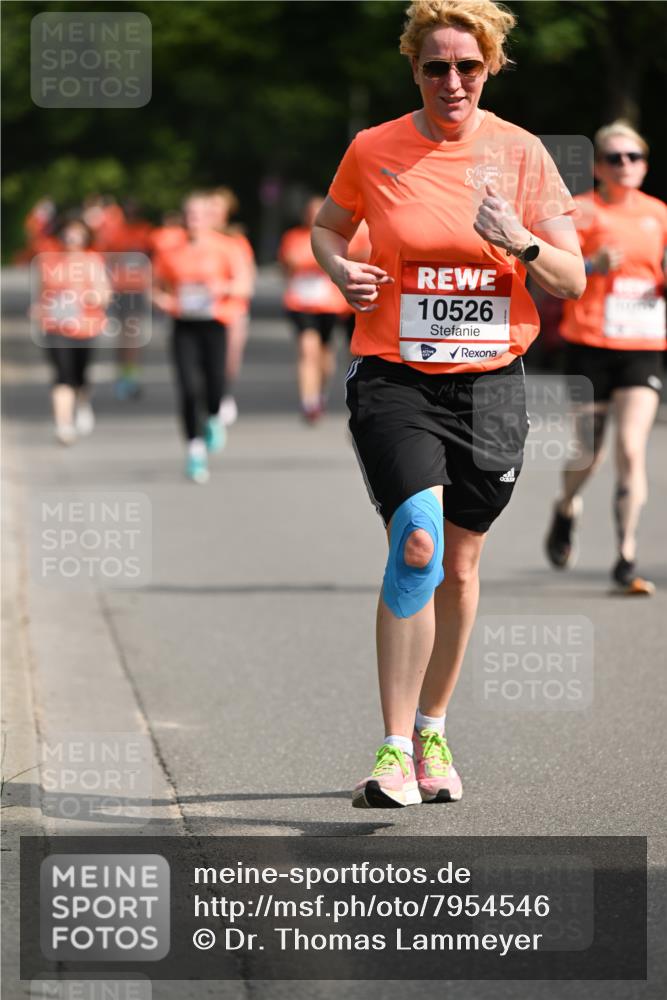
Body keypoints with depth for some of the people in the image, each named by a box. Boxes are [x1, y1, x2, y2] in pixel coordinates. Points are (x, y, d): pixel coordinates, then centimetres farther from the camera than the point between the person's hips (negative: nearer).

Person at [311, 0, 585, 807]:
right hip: (395, 379, -2)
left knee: (459, 564, 9)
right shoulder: (374, 151, 0)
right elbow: (327, 228, 18)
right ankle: (395, 752, -18)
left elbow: (572, 282, 2)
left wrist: (521, 242, -18)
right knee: (417, 542, -20)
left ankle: (433, 729, 30)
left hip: (490, 386, 2)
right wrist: (342, 271, -4)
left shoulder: (521, 155, 1)